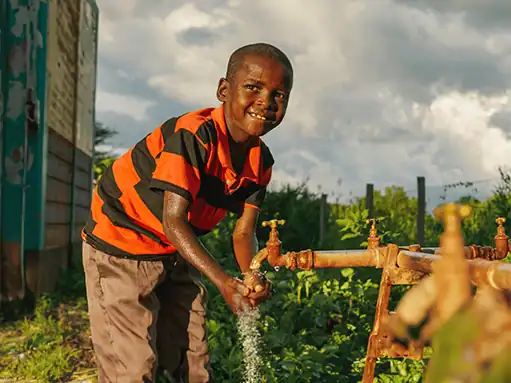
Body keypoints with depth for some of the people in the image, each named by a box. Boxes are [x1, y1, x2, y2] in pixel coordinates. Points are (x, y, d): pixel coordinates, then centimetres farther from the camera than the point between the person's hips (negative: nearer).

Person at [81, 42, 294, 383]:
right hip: (120, 247, -7)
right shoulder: (193, 135, -29)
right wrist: (224, 282, -40)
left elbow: (244, 232, -5)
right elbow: (173, 220, -32)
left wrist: (252, 276, -27)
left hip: (176, 254, 8)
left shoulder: (261, 161, -5)